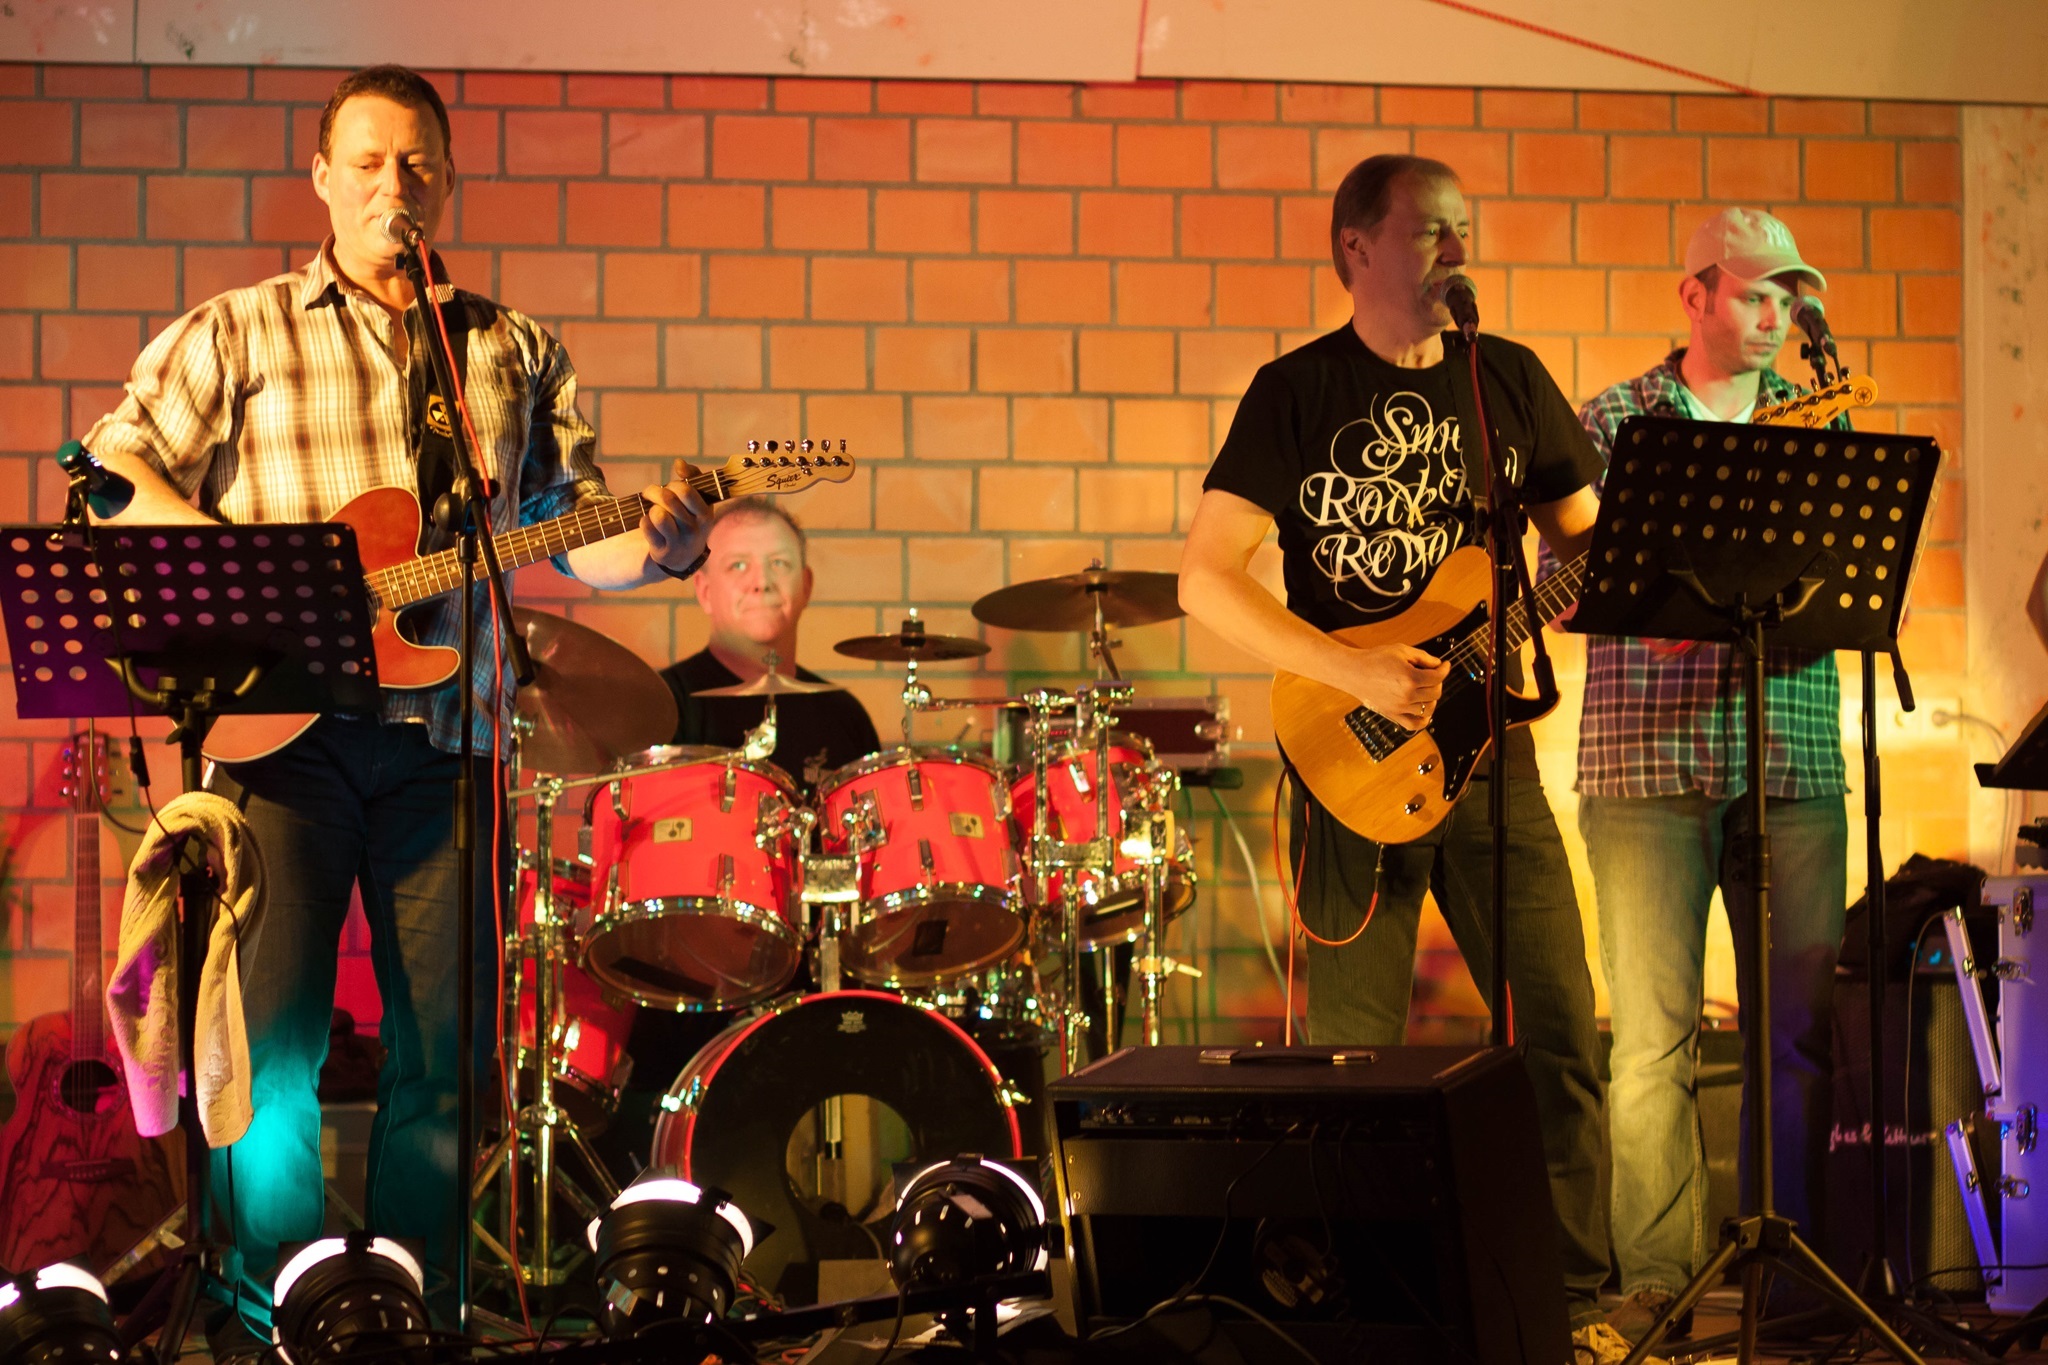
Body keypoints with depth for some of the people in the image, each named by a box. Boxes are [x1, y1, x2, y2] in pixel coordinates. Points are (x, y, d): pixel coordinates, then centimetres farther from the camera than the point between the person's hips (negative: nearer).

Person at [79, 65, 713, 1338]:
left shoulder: (519, 353, 17)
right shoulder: (237, 334, 9)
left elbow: (577, 531, 14)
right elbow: (113, 470, 2)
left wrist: (655, 549, -8)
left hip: (443, 729, 3)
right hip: (280, 726, -2)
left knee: (449, 1041, 2)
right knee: (268, 1030, -8)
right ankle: (272, 1316, 3)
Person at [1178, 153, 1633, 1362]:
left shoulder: (1509, 379, 9)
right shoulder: (1298, 391, -2)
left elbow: (1589, 539, 11)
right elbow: (1207, 579, -8)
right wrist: (1362, 674, -18)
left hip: (1490, 745, 3)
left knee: (1560, 1034, 0)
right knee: (1355, 1059, 1)